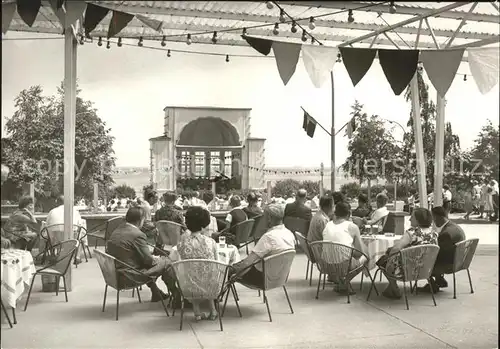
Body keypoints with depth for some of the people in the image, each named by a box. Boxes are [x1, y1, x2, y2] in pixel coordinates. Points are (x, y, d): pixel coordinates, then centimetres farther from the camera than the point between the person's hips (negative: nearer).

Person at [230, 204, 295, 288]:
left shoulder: (269, 237, -30)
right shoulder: (290, 234, -5)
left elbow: (248, 262, -28)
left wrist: (234, 269, -10)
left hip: (263, 278, -8)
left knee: (229, 270, 9)